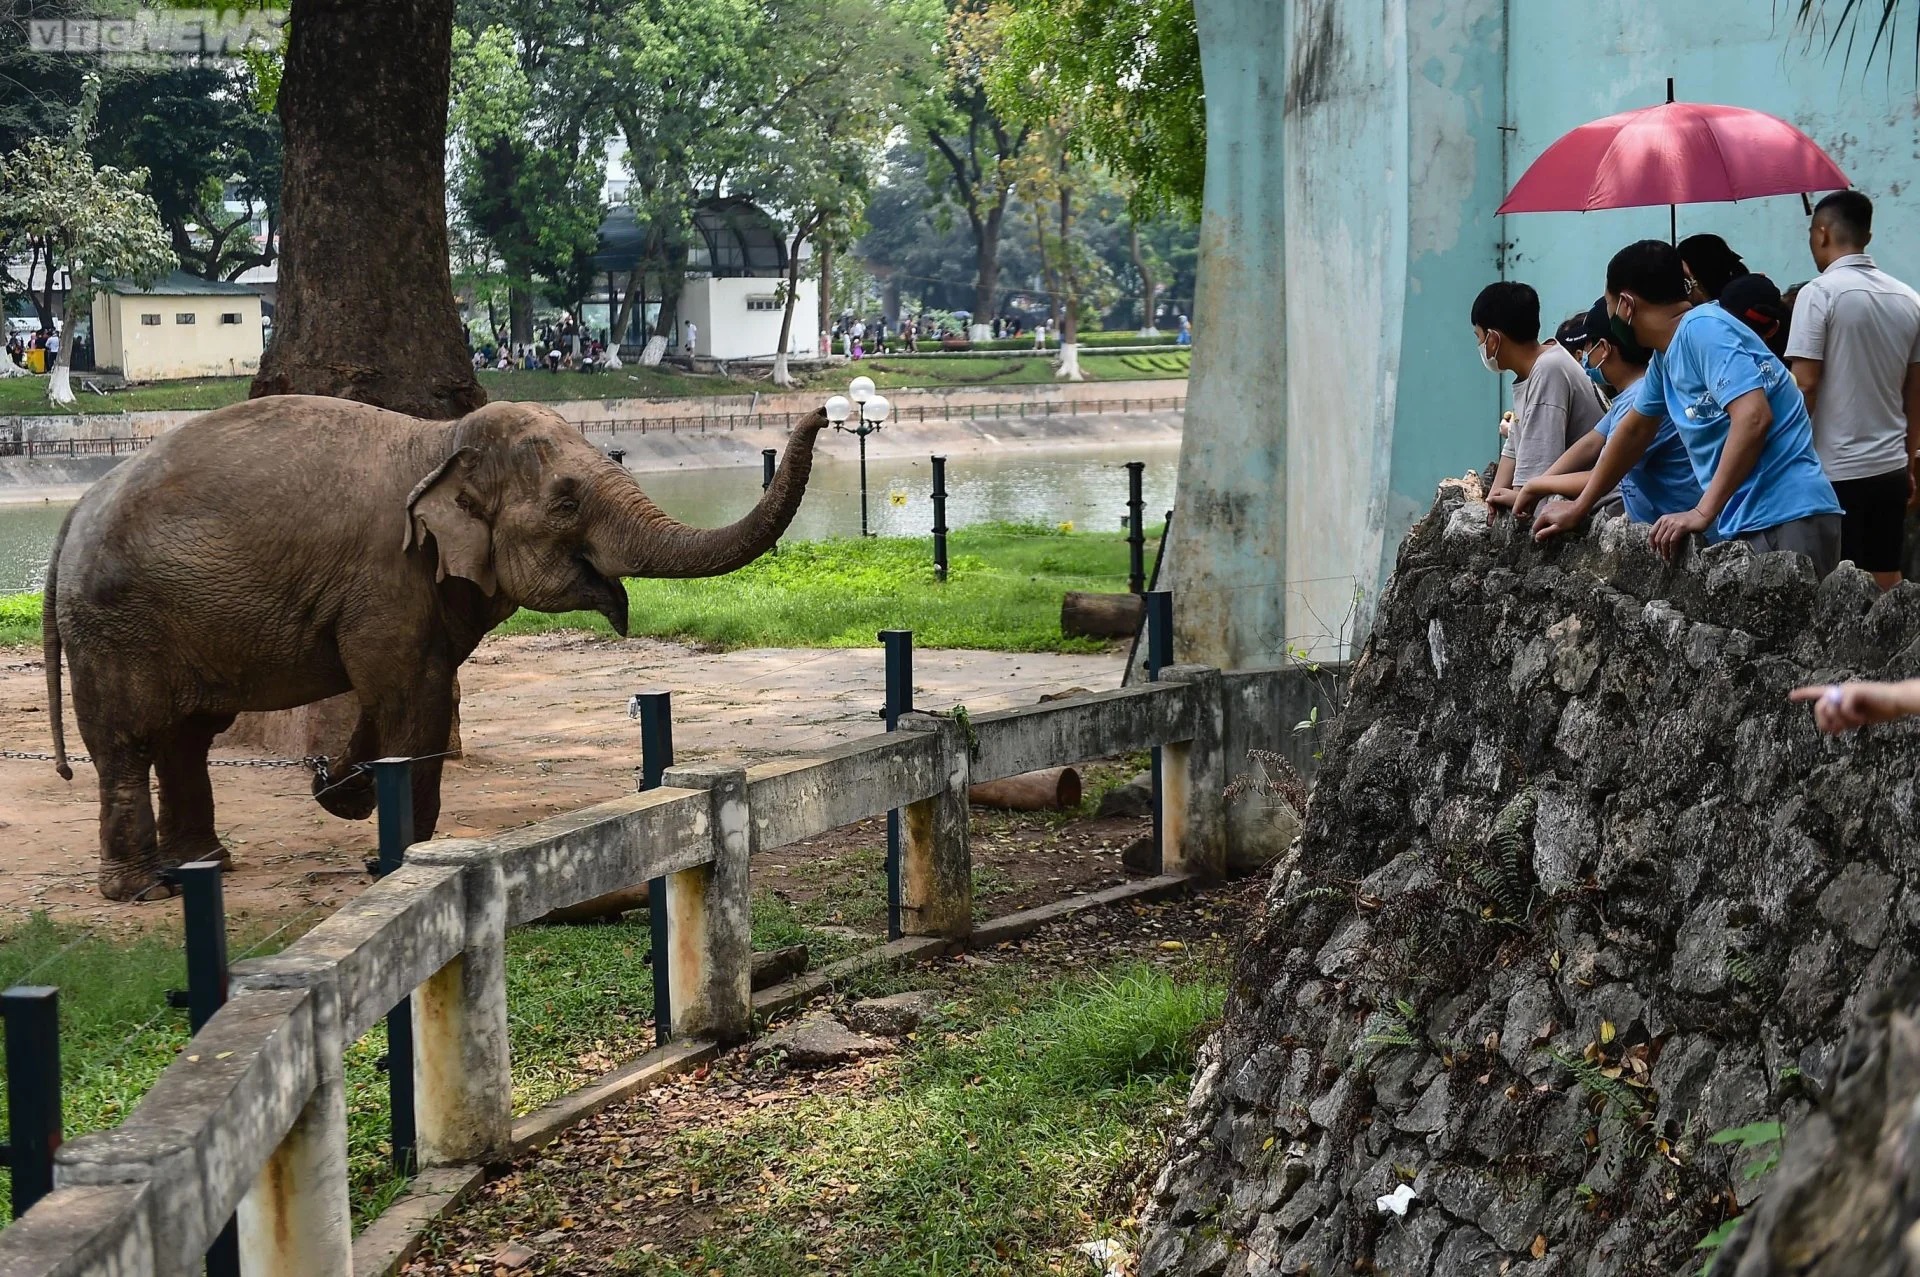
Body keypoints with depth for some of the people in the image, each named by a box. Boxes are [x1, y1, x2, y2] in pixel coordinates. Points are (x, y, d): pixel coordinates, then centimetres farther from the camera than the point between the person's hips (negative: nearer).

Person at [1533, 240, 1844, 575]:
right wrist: (1578, 508, 32)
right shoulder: (1665, 353, 14)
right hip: (1745, 523, 9)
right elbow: (1634, 431, 28)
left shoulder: (1702, 329, -13)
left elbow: (1753, 418, -24)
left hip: (1787, 521, -9)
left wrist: (1704, 512, -25)